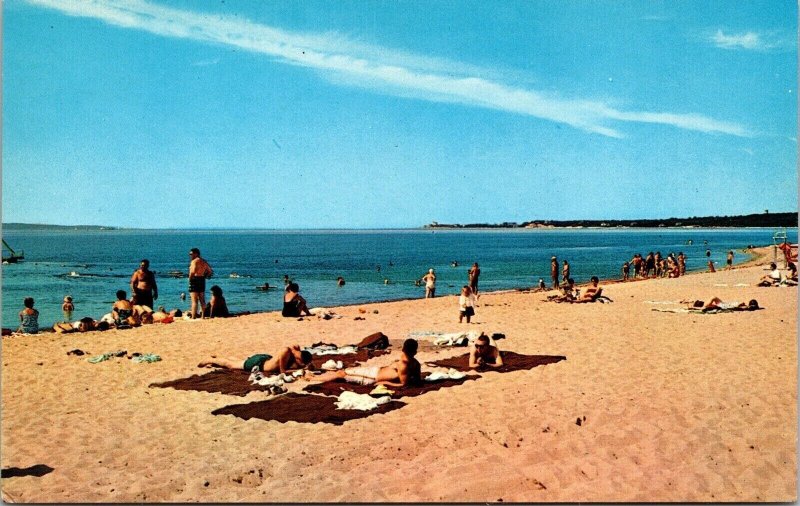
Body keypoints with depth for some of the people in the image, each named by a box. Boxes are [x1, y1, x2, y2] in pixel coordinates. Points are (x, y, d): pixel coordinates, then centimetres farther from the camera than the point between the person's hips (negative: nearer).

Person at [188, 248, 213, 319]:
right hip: (202, 280, 8)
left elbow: (193, 271, -28)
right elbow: (210, 272, 20)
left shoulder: (194, 261, -12)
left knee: (194, 301, -8)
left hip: (194, 280, -8)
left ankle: (193, 317, -10)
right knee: (202, 300, 13)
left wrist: (190, 278, -14)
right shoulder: (204, 262, 14)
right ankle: (203, 316, 18)